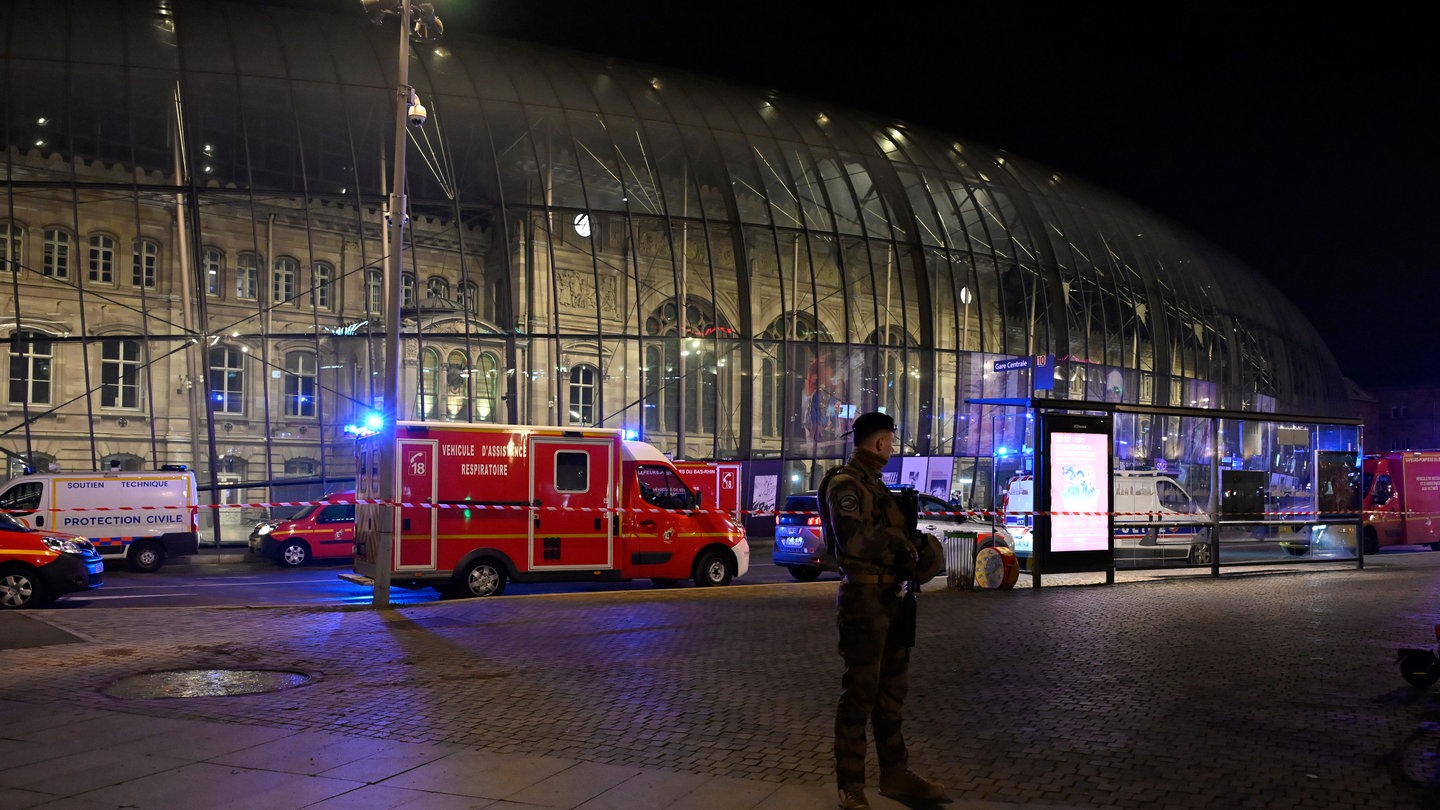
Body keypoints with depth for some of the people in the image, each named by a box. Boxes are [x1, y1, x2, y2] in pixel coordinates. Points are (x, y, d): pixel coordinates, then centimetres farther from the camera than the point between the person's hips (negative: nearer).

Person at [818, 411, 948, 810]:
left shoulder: (874, 484, 19)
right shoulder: (845, 484, -12)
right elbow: (854, 538, -25)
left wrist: (905, 544, 0)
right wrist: (897, 541, -14)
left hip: (889, 597, 10)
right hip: (863, 600, -10)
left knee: (892, 689, 15)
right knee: (859, 691, -3)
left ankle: (895, 774, 26)